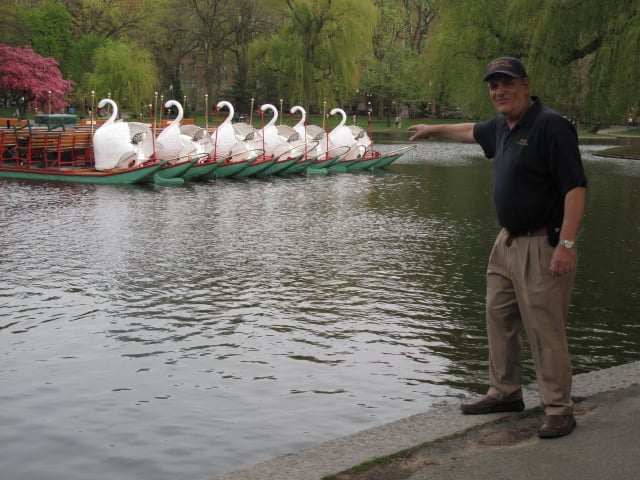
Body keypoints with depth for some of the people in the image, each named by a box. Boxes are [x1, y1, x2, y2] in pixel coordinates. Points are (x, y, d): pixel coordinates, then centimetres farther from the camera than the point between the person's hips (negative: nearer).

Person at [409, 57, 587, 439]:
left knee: (546, 329, -6)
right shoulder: (502, 127, 11)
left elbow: (575, 187, -22)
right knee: (499, 319, 15)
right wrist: (435, 130, 49)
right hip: (508, 242, 9)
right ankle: (506, 393, 29)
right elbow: (473, 132, 35)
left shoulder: (551, 125, -16)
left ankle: (559, 410, 4)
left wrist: (567, 243, -29)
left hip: (543, 246, -9)